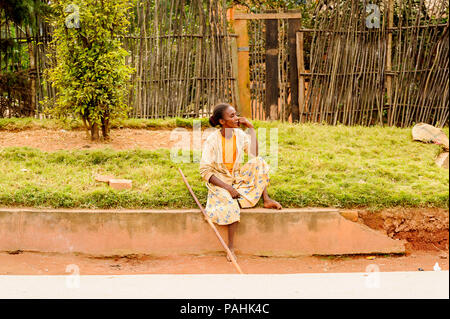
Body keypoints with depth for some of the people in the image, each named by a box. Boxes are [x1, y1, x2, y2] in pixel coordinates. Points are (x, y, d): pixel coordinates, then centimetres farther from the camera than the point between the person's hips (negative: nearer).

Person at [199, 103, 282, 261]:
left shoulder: (240, 134, -1)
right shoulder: (212, 140, -15)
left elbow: (254, 155, -13)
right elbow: (205, 171, -16)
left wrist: (251, 129, -14)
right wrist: (227, 187, -24)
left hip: (237, 178, 5)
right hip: (219, 182, -5)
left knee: (259, 162, -16)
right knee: (231, 205, -33)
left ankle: (266, 200, -11)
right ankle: (231, 247, -22)